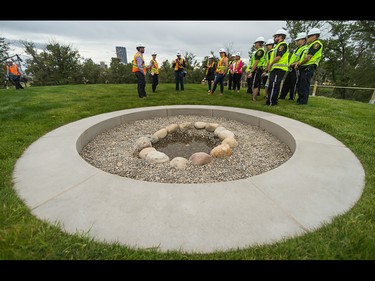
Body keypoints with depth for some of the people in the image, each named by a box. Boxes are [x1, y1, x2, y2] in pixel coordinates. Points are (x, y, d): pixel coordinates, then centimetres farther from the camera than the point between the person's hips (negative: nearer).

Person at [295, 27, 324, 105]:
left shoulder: (317, 44, -7)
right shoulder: (311, 45, 24)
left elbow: (308, 58, -15)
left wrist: (299, 64, -5)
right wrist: (299, 62, 7)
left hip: (308, 68, -10)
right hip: (304, 67, 10)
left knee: (305, 85, -11)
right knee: (300, 84, 10)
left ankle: (303, 101, -9)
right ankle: (300, 99, 16)